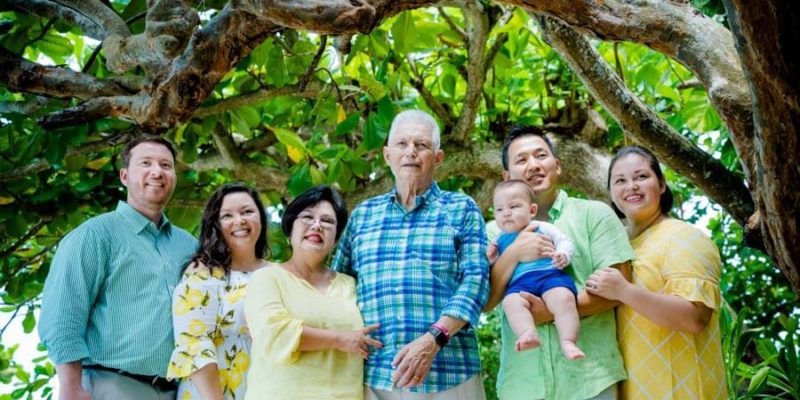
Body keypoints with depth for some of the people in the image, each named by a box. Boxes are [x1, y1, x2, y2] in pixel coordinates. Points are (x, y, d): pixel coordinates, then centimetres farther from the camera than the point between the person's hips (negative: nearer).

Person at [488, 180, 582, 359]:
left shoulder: (541, 228, 20)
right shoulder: (500, 241, 29)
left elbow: (565, 241, 14)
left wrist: (562, 254, -8)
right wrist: (492, 260, 10)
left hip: (550, 274, -2)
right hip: (519, 283, 2)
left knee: (563, 298, -33)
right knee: (511, 302, -33)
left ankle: (568, 342, -38)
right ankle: (528, 334, -50)